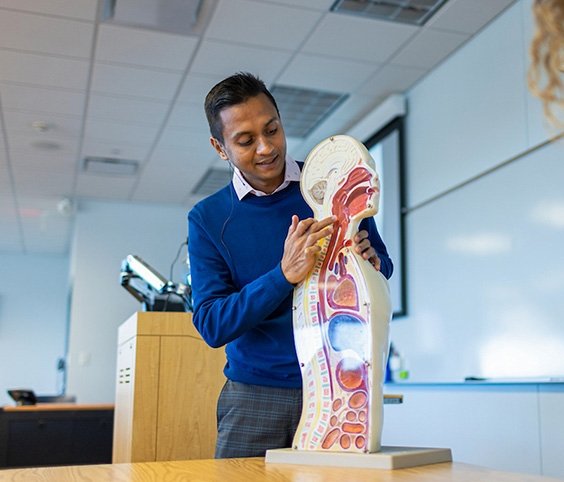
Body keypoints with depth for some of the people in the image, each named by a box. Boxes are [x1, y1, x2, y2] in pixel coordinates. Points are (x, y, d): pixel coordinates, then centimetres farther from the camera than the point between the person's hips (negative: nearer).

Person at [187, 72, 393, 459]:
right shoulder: (207, 219, -3)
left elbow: (385, 265, 9)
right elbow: (211, 325, -9)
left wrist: (372, 264, -17)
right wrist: (285, 274, -24)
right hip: (253, 395, 0)